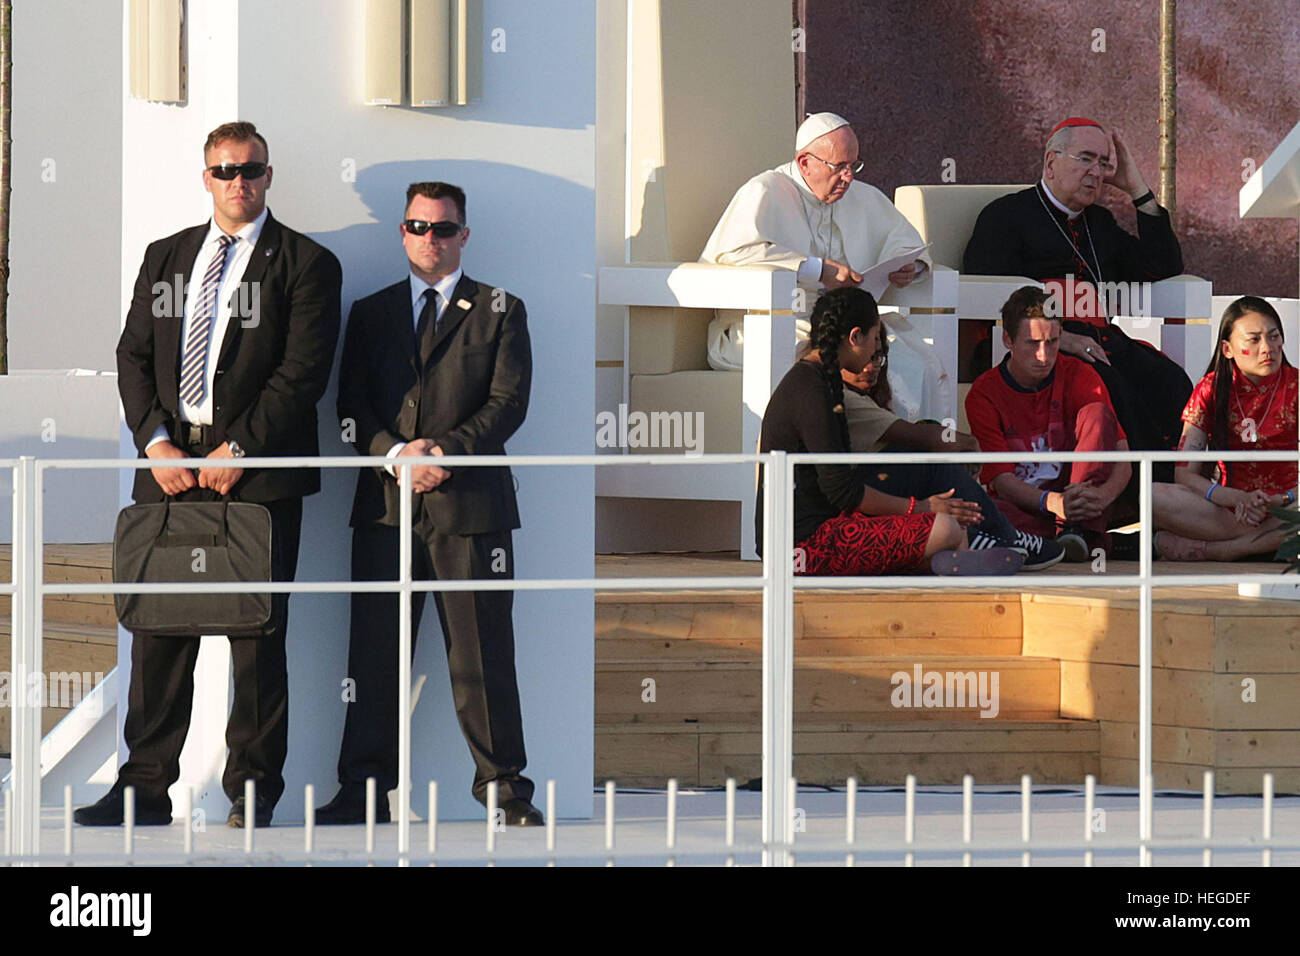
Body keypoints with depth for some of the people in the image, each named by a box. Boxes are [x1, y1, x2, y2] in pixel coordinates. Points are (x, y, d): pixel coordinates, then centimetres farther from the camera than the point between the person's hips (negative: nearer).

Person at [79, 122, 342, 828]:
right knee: (158, 625, 3)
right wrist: (155, 441, -3)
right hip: (169, 463, 4)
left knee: (257, 635, -2)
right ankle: (145, 786, 7)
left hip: (257, 470, -4)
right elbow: (134, 354, 13)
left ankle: (252, 790, 4)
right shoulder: (166, 258, 17)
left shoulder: (306, 264, 1)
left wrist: (239, 449, -13)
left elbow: (304, 370, -7)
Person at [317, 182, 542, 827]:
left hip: (470, 503, -2)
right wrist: (396, 455, -10)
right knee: (374, 653, 1)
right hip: (385, 504, 2)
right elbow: (352, 406, 9)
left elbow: (508, 402, 0)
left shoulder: (499, 311, 9)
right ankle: (366, 789, 6)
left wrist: (447, 451, -14)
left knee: (482, 653, -2)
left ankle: (503, 787, 5)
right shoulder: (370, 314, 17)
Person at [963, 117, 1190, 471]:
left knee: (1170, 382, -26)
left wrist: (1137, 189, 20)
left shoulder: (1100, 222, 30)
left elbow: (1165, 267, 23)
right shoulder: (1006, 215, 10)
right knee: (1109, 387, -36)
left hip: (1106, 340, 6)